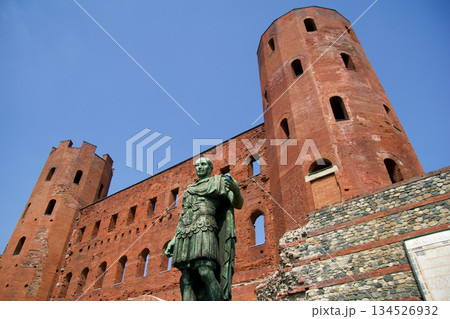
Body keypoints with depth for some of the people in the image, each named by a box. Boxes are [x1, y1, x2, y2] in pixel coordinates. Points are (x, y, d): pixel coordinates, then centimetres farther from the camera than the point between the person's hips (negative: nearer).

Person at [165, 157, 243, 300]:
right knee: (186, 279, -6)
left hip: (204, 229, -6)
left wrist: (235, 188, -14)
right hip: (185, 234, 6)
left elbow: (238, 203, 5)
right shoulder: (190, 189, 31)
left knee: (205, 272, -26)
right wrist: (174, 240, 15)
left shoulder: (219, 181, 15)